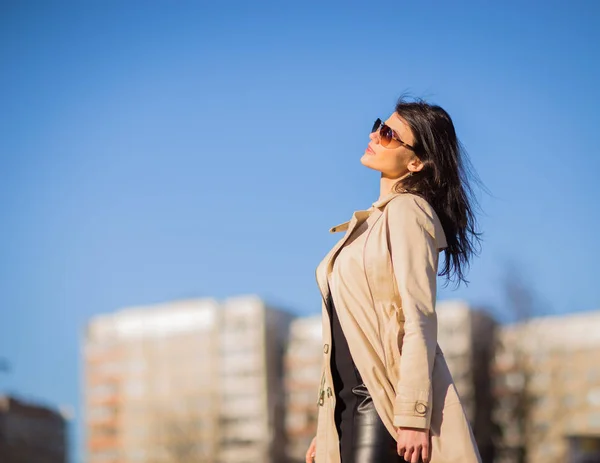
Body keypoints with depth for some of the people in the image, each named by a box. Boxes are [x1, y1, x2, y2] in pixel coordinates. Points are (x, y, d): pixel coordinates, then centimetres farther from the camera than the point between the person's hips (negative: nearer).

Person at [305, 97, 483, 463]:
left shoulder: (408, 210, -5)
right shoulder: (370, 222, 21)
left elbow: (420, 320, -14)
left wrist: (413, 418, -21)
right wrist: (326, 428, 18)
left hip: (386, 402, -8)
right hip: (352, 401, 8)